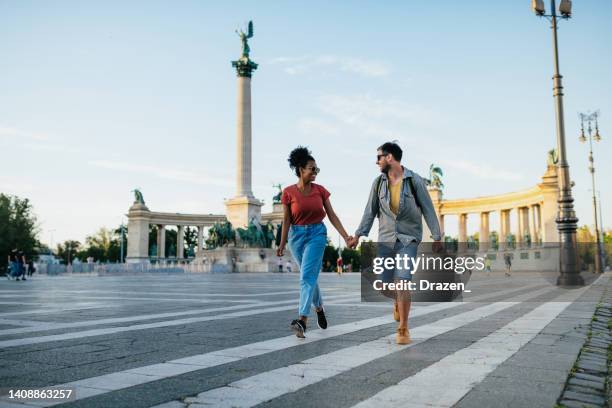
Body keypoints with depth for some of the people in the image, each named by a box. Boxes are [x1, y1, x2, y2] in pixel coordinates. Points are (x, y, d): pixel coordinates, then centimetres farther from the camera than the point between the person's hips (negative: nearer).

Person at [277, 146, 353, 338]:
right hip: (296, 235, 1)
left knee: (307, 276, -14)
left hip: (317, 234, -1)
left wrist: (346, 236, -4)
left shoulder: (321, 190, -1)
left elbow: (332, 215, 2)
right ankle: (319, 307, 40)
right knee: (310, 276, 14)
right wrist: (282, 244, -3)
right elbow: (286, 220, -1)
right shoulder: (288, 192, -5)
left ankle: (302, 320, -19)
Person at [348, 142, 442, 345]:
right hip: (385, 238, 4)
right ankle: (399, 301, 41)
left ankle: (403, 329, 0)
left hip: (408, 239, -3)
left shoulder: (415, 180, -6)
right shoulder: (378, 182, 3)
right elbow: (370, 211, 7)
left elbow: (428, 209, -3)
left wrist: (436, 237, -5)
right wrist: (358, 235, 1)